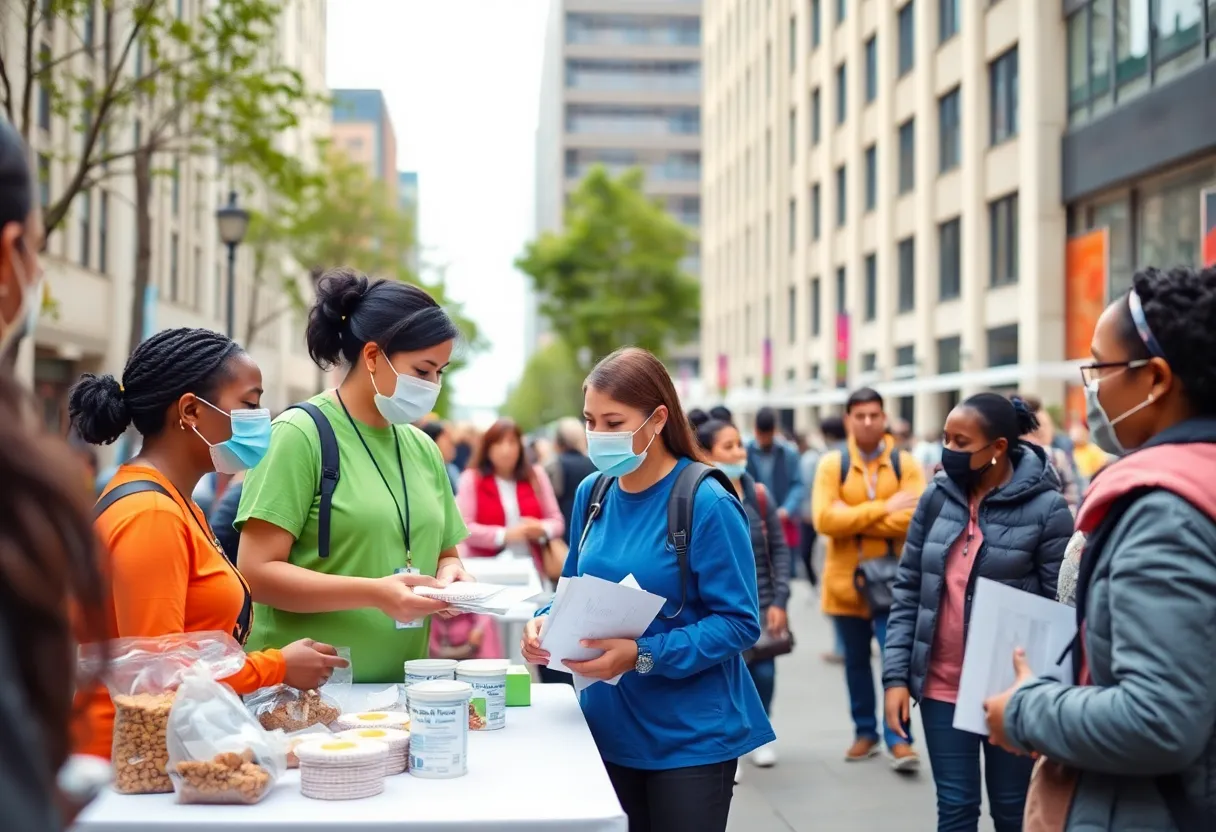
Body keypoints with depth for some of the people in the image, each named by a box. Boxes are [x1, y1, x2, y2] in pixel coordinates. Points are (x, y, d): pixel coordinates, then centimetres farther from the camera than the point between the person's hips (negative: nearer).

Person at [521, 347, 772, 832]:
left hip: (690, 737, -5)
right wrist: (547, 622, -9)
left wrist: (642, 656, -26)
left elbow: (740, 623, -17)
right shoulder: (592, 493, 2)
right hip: (608, 726, 6)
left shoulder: (707, 504, -17)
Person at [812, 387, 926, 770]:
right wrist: (882, 508, -19)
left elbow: (911, 518, -16)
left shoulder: (905, 463, -2)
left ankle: (899, 738, 2)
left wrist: (850, 519, -17)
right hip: (846, 578, 2)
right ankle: (865, 732, 26)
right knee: (856, 660, 12)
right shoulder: (832, 464, -2)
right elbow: (823, 519, -15)